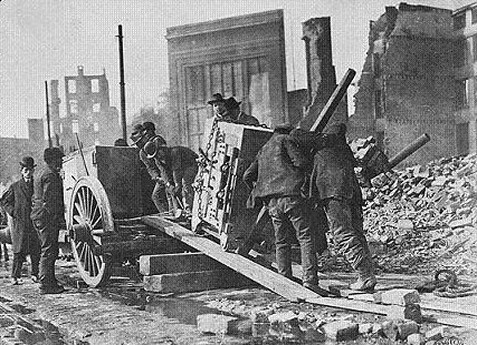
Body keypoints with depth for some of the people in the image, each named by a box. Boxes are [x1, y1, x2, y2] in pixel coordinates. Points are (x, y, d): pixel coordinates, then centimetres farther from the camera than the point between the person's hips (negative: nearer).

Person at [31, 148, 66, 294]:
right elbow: (49, 200, -21)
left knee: (48, 251, 16)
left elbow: (35, 198, 24)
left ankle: (50, 281, 23)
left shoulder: (41, 174, 20)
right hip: (47, 218, -11)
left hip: (38, 216, 11)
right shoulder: (50, 175, -14)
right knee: (49, 251, -8)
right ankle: (46, 285, -7)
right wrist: (59, 217, -18)